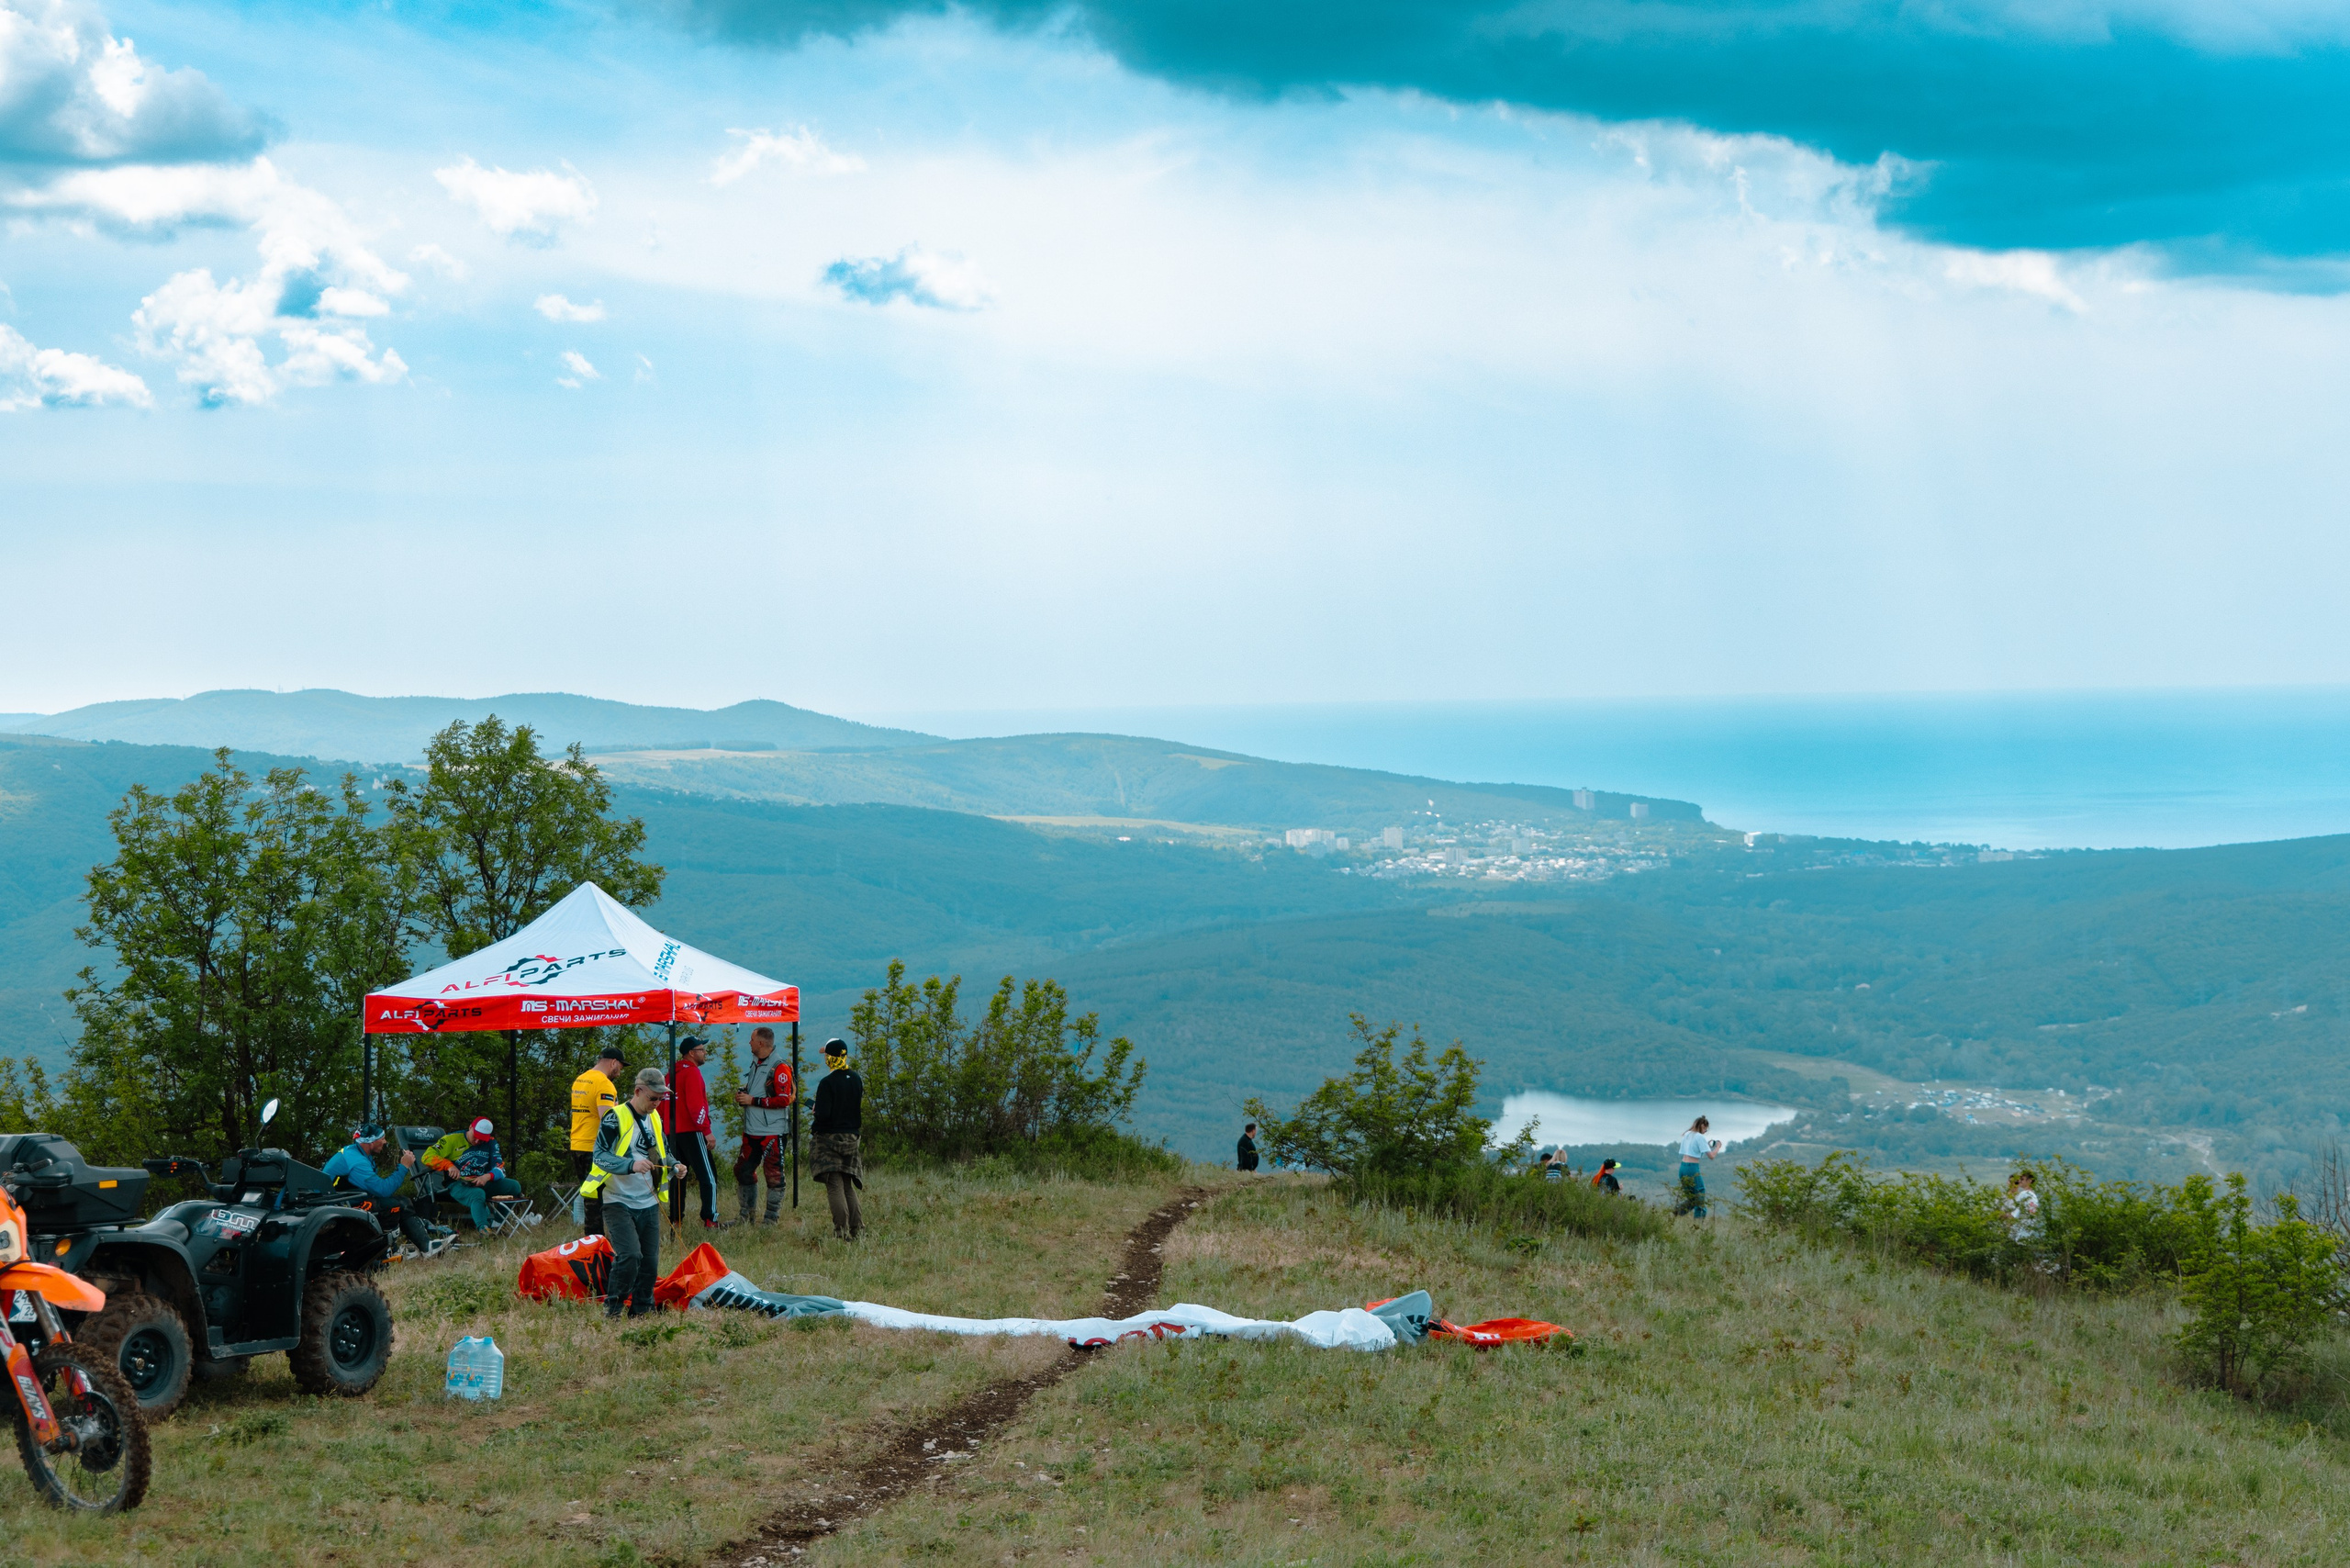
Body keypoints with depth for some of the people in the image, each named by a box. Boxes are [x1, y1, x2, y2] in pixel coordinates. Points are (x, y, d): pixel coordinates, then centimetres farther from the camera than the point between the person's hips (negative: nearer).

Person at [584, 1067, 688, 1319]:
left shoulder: (655, 1119, 13)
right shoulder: (615, 1117, -11)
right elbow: (599, 1154, -19)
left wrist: (674, 1167, 3)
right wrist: (631, 1165, -33)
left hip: (648, 1203, 7)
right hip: (618, 1202, -7)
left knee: (650, 1262, 3)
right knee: (630, 1256, -21)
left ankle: (641, 1310, 18)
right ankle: (612, 1308, -4)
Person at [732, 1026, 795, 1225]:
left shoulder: (780, 1068, -13)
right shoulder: (755, 1065, 16)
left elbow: (783, 1100, -19)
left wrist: (753, 1101, -17)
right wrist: (742, 1095, 8)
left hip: (772, 1132, -9)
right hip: (752, 1130, 9)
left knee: (774, 1175, -3)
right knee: (743, 1170, 12)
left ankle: (772, 1218, 4)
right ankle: (746, 1215, 23)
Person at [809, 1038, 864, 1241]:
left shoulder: (827, 1083, -16)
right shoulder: (856, 1080, 4)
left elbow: (823, 1114, -18)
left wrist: (814, 1129, 0)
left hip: (830, 1139, -6)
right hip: (851, 1138, 6)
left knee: (835, 1185, -6)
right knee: (848, 1185, 14)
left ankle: (842, 1230, -14)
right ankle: (857, 1229, 10)